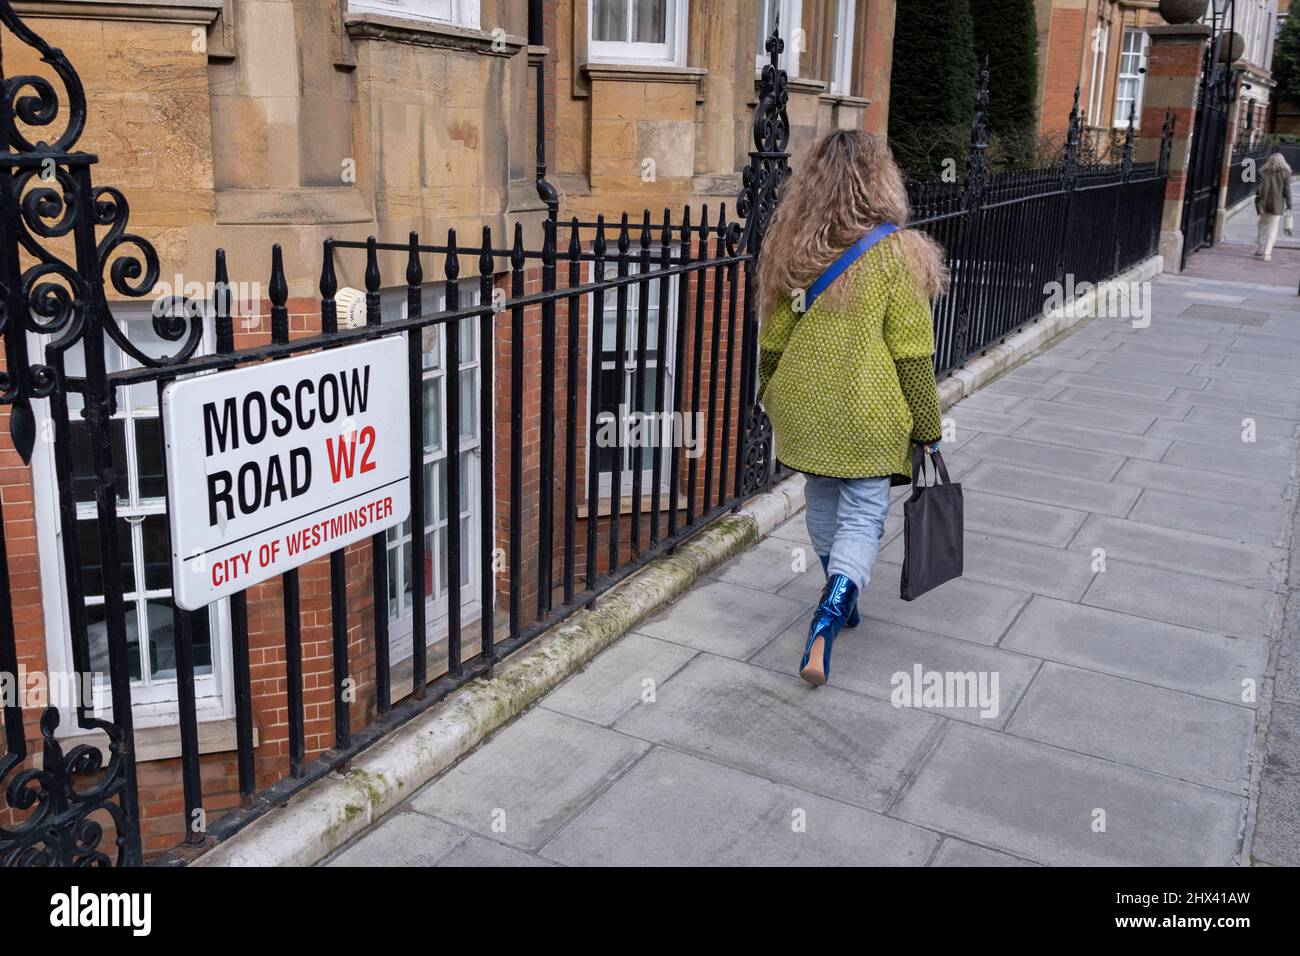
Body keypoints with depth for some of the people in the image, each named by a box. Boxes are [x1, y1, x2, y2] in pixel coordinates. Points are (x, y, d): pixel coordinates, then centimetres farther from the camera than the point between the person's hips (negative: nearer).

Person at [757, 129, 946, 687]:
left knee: (822, 501, 21)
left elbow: (774, 339, 7)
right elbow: (912, 354, -11)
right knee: (863, 517, 3)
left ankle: (839, 601, 38)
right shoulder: (895, 252, -13)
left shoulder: (791, 249, -1)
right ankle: (825, 629, -12)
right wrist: (927, 428, -1)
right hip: (868, 416, -4)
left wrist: (772, 398, 23)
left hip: (803, 408, 5)